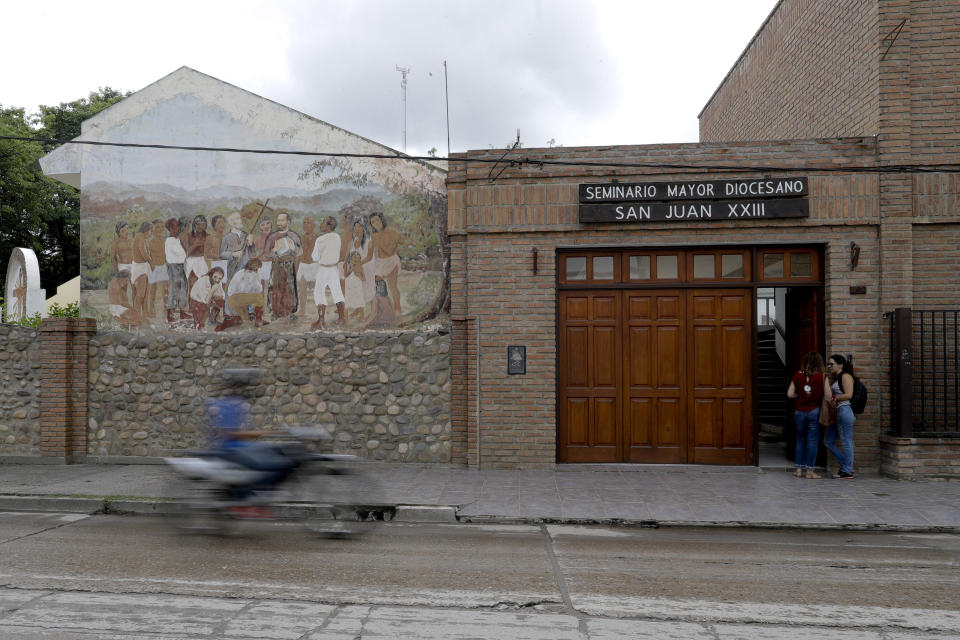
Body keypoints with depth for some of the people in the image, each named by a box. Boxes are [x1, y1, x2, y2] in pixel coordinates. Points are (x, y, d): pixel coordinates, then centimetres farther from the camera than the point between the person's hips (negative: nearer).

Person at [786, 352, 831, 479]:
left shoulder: (797, 375, 0)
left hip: (799, 412, 2)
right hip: (814, 411, -2)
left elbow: (790, 394, -1)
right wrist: (818, 397, 12)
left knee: (800, 440, 14)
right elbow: (828, 396, -7)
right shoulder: (823, 377, -5)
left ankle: (798, 469, 15)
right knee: (813, 441, 4)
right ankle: (809, 470, 5)